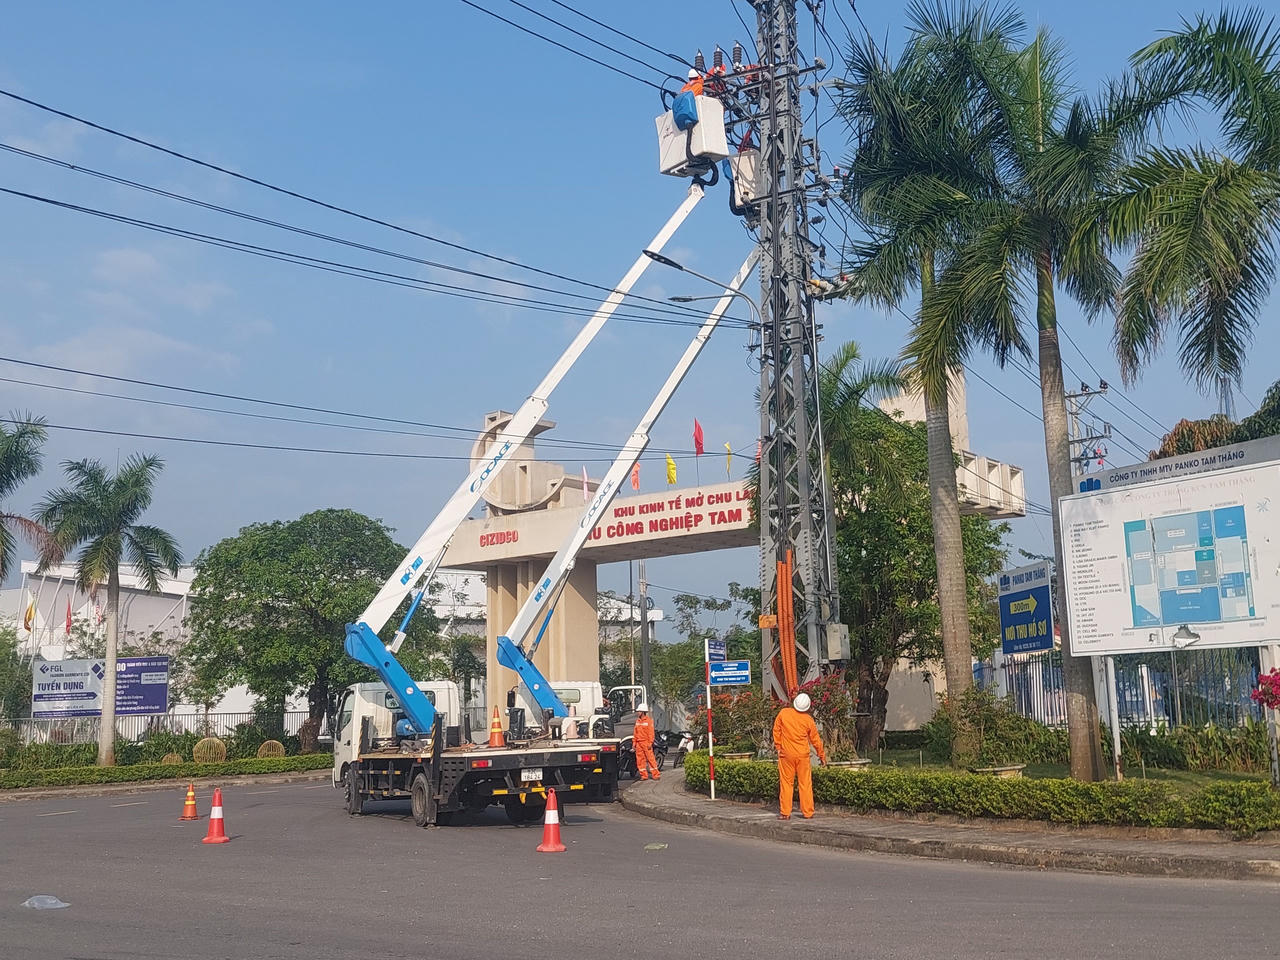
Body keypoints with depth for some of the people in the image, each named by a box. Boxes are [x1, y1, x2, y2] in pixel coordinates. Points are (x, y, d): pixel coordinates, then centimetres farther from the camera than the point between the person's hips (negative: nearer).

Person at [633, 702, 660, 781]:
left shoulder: (649, 720, -4)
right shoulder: (637, 721, 14)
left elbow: (651, 732, -8)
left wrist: (650, 743, -14)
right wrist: (634, 742, 12)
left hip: (646, 743, -6)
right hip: (639, 743, 6)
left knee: (650, 758, -6)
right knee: (640, 759, 4)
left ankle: (656, 775, -1)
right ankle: (644, 775, 10)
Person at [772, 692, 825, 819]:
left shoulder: (783, 713, -7)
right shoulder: (808, 720, -4)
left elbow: (776, 731, 0)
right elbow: (815, 740, 6)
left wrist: (778, 747, 12)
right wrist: (822, 755, 19)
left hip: (786, 754, 0)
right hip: (803, 755, 0)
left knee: (786, 783, 6)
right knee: (805, 783, 9)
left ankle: (785, 813, 7)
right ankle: (807, 812, 13)